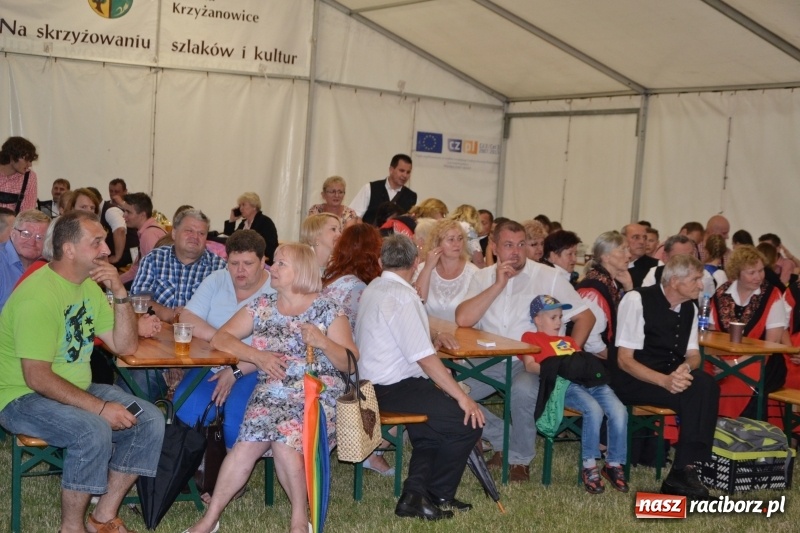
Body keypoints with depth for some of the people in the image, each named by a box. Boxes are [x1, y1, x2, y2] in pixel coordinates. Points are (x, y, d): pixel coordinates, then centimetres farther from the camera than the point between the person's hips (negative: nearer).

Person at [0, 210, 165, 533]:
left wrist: (120, 294, -11)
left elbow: (125, 347, 4)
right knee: (93, 432, -33)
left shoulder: (90, 285, 5)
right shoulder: (39, 295, -22)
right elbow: (36, 377, -26)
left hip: (76, 389, 9)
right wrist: (101, 407, -28)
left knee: (150, 420, -7)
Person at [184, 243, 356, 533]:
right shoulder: (261, 306, 12)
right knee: (247, 443, -23)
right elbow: (220, 338, 6)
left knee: (285, 442, -30)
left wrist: (322, 342, -20)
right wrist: (257, 356, -10)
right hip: (271, 395, 3)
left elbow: (350, 363, -2)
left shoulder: (328, 310, 2)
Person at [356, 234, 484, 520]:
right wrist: (462, 397, -18)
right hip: (393, 390, -11)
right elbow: (424, 357, -22)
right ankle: (438, 496, 6)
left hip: (373, 384, 11)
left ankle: (415, 494, 16)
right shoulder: (401, 296, -19)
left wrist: (433, 338, 12)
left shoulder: (373, 289, 11)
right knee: (467, 422, -9)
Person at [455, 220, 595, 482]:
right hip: (489, 360, 3)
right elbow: (463, 320, -9)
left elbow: (586, 316, 2)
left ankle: (521, 458, -9)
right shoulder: (483, 277, 7)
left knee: (523, 390, -36)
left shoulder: (548, 277, 1)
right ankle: (501, 439, 3)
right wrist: (498, 285, -12)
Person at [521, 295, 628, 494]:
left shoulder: (568, 340, 40)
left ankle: (614, 464, -7)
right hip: (564, 383, -6)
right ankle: (589, 466, -20)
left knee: (619, 411, -20)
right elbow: (530, 365, 5)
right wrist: (550, 369, -13)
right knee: (594, 409, -33)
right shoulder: (531, 337, 20)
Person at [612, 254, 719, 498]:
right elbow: (624, 360, -16)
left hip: (673, 378, 6)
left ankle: (685, 469, -25)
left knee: (706, 385, -25)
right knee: (693, 394, -29)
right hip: (634, 381, -6)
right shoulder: (637, 300, -13)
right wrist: (663, 380, -30)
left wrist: (685, 368, -15)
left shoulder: (689, 308, 6)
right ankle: (683, 470, -19)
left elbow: (693, 355, 11)